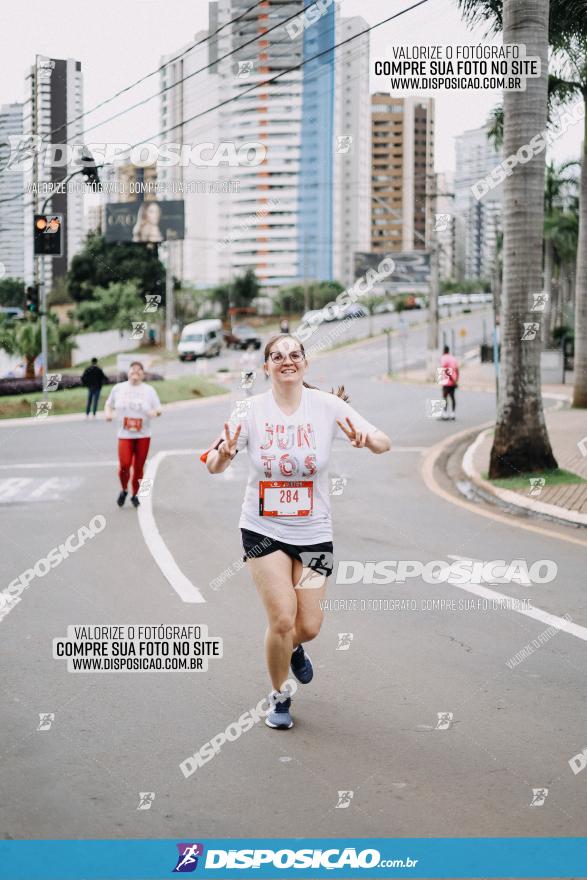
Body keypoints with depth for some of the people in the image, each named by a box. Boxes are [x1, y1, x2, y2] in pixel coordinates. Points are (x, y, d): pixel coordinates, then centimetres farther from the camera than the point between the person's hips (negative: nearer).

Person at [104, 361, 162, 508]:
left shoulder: (149, 390, 5)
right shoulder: (119, 388, 7)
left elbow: (158, 409, 5)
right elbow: (109, 404, 18)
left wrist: (155, 412, -18)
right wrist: (108, 413, -4)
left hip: (143, 436, 1)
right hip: (124, 435, -1)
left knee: (138, 467, 3)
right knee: (124, 465, -16)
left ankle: (135, 495, 23)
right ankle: (124, 490, 10)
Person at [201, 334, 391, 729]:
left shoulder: (326, 405, -9)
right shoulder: (252, 410, -9)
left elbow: (384, 443, -15)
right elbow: (213, 466, -11)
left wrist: (366, 439, -39)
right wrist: (224, 453, -35)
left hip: (313, 532, 1)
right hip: (263, 530, -1)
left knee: (309, 626, 3)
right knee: (282, 619, -10)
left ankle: (293, 649, 43)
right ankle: (279, 696, 17)